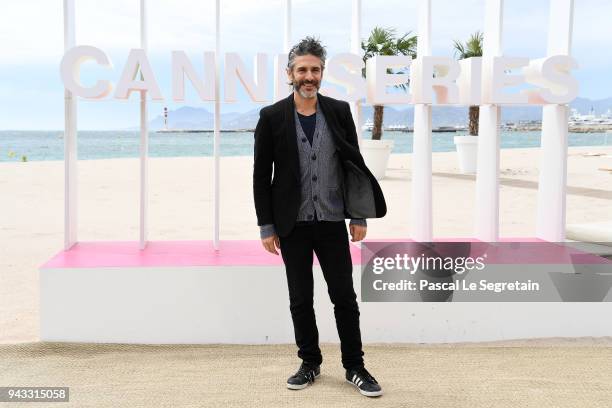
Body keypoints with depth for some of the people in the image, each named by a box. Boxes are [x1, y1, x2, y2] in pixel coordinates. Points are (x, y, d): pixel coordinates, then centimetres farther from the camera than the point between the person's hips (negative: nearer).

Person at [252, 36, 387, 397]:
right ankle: (310, 364, 25)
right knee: (301, 299, 9)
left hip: (332, 222, 1)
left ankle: (355, 367, 18)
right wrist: (266, 227, -4)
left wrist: (360, 217, 2)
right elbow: (261, 176, -2)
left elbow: (355, 165, 5)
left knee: (345, 296, 5)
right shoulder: (272, 117, -3)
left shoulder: (339, 111, 2)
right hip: (292, 225, 0)